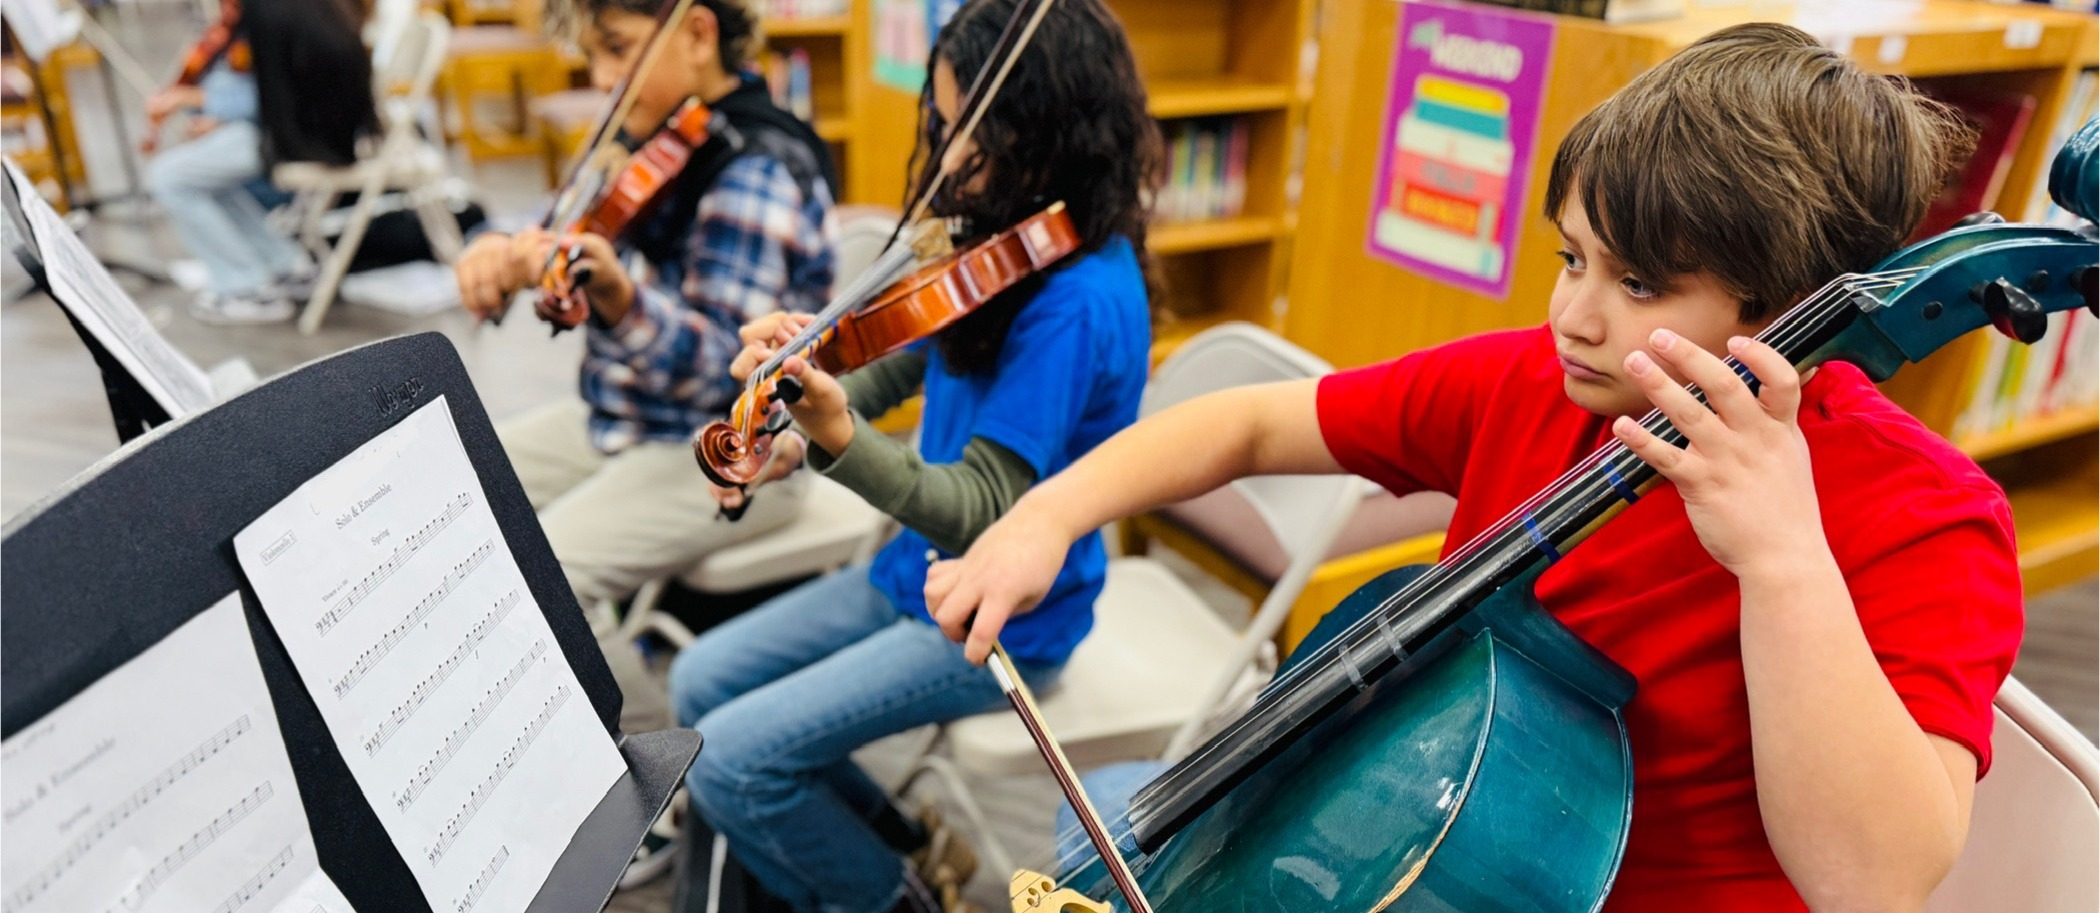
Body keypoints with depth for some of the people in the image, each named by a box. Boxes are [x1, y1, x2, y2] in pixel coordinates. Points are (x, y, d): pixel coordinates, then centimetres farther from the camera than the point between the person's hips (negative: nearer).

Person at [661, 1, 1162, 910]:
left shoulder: (1078, 302, -27)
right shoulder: (1005, 247, -1)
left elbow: (979, 514, -29)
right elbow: (902, 364, 10)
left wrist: (834, 432, -44)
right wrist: (790, 439, -7)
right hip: (919, 568, 9)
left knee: (730, 759, -12)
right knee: (699, 683, 10)